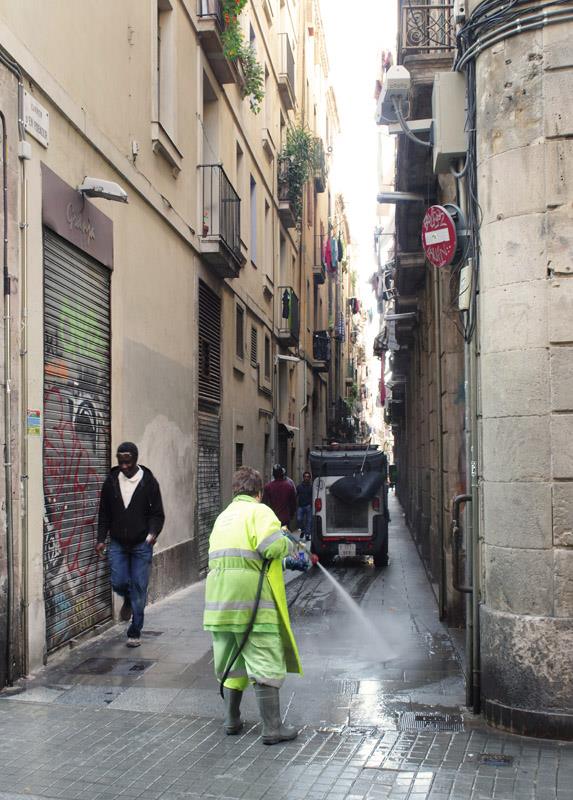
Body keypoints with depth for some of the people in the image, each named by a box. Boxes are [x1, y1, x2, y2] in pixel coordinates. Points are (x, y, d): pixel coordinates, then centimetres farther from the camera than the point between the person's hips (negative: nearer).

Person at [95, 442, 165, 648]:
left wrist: (153, 532, -22)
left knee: (139, 588, -1)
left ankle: (135, 633, 11)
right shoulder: (111, 481, 2)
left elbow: (157, 513, -4)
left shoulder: (148, 482, -5)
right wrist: (101, 539, 1)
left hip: (141, 545, -2)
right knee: (118, 583, -4)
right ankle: (128, 601, 33)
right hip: (118, 544, 2)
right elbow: (104, 514, 9)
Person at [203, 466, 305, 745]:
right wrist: (290, 545, 1)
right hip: (253, 601, -7)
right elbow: (272, 545, -21)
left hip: (219, 600, 7)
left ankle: (232, 721, 26)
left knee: (230, 662, 18)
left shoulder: (222, 516, 19)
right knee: (265, 663, 0)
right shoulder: (259, 511, -5)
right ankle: (272, 728, 3)